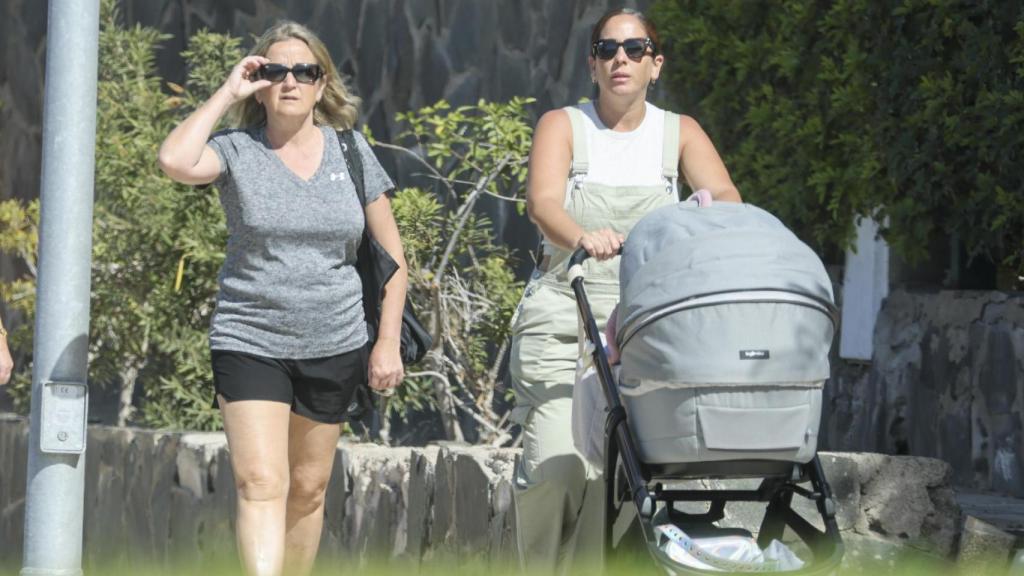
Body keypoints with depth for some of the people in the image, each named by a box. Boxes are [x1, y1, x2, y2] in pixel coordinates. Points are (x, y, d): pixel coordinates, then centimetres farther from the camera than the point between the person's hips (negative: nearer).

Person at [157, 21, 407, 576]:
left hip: (333, 346, 3)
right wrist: (226, 94, -14)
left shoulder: (351, 151, 5)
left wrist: (388, 342, 3)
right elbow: (175, 161, -26)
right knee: (260, 483, -17)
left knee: (308, 490, 12)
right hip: (249, 342, -3)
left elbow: (390, 253, 10)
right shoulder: (237, 151, -3)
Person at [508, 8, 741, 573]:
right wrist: (581, 238, -39)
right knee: (556, 463, -15)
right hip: (563, 320, -2)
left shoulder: (679, 133, 10)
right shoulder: (563, 125, 3)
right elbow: (542, 200, -15)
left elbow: (723, 195, -7)